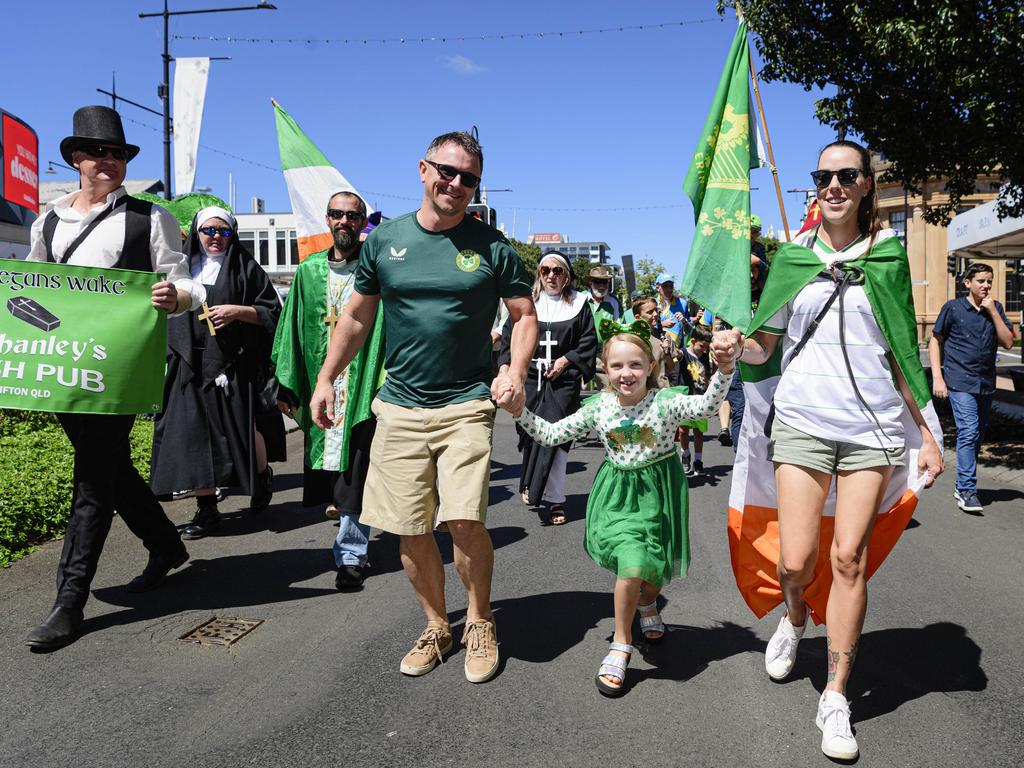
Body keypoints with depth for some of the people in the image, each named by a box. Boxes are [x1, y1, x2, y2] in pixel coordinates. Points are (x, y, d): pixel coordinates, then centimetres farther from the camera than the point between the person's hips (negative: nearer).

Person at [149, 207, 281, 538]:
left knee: (241, 428, -1)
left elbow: (272, 311, 1)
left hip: (233, 364, -3)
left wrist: (237, 311, -14)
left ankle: (262, 476, 31)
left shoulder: (245, 266, 5)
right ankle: (206, 509, 6)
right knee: (192, 433, -2)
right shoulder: (183, 266, 14)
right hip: (190, 365, 3)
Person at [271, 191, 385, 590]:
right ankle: (352, 540, 35)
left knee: (354, 475, -3)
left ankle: (351, 553, 9)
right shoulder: (309, 271, 12)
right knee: (324, 466, 12)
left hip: (363, 386, -4)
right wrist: (287, 385, 8)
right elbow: (293, 329, 13)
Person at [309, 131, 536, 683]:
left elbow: (524, 315, 6)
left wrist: (516, 371, -10)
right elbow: (357, 317, 14)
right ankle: (436, 627, 26)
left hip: (467, 405, -2)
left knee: (464, 520, -13)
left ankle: (480, 623, 14)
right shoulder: (384, 240, 6)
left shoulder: (492, 247, 1)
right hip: (400, 407, 3)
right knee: (410, 530, 5)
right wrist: (326, 379, 11)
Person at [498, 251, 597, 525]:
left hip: (562, 380, -1)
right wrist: (505, 364, -7)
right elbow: (509, 337, 7)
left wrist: (566, 360, -7)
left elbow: (589, 341, 5)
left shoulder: (578, 304, 7)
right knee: (529, 433, 2)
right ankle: (530, 484, 24)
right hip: (530, 378, 2)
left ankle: (554, 500, -2)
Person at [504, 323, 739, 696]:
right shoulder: (598, 407, -6)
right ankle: (621, 645, 6)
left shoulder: (664, 402, -14)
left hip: (656, 495, 0)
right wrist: (519, 411, -14)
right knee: (631, 566, -17)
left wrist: (724, 369, -49)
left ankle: (647, 601, 46)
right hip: (618, 493, 0)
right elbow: (550, 435, 0)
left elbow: (706, 405, -31)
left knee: (653, 571, 5)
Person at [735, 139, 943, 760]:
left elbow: (902, 353, 11)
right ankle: (795, 618, 34)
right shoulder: (792, 257, 9)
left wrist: (928, 435, 8)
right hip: (802, 421, 0)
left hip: (873, 426, 0)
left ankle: (836, 698, 9)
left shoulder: (887, 256, 9)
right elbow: (763, 345, 12)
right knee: (797, 561, -3)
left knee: (850, 557, -5)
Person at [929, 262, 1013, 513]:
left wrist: (993, 312, -8)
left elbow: (1008, 342, 2)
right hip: (960, 382, -5)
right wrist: (937, 378, -6)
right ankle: (967, 491, -12)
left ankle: (962, 486, 26)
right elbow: (935, 341, 1)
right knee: (969, 432, -15)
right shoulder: (953, 308, -2)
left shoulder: (995, 308, 9)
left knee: (978, 435, 11)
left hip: (986, 383, 5)